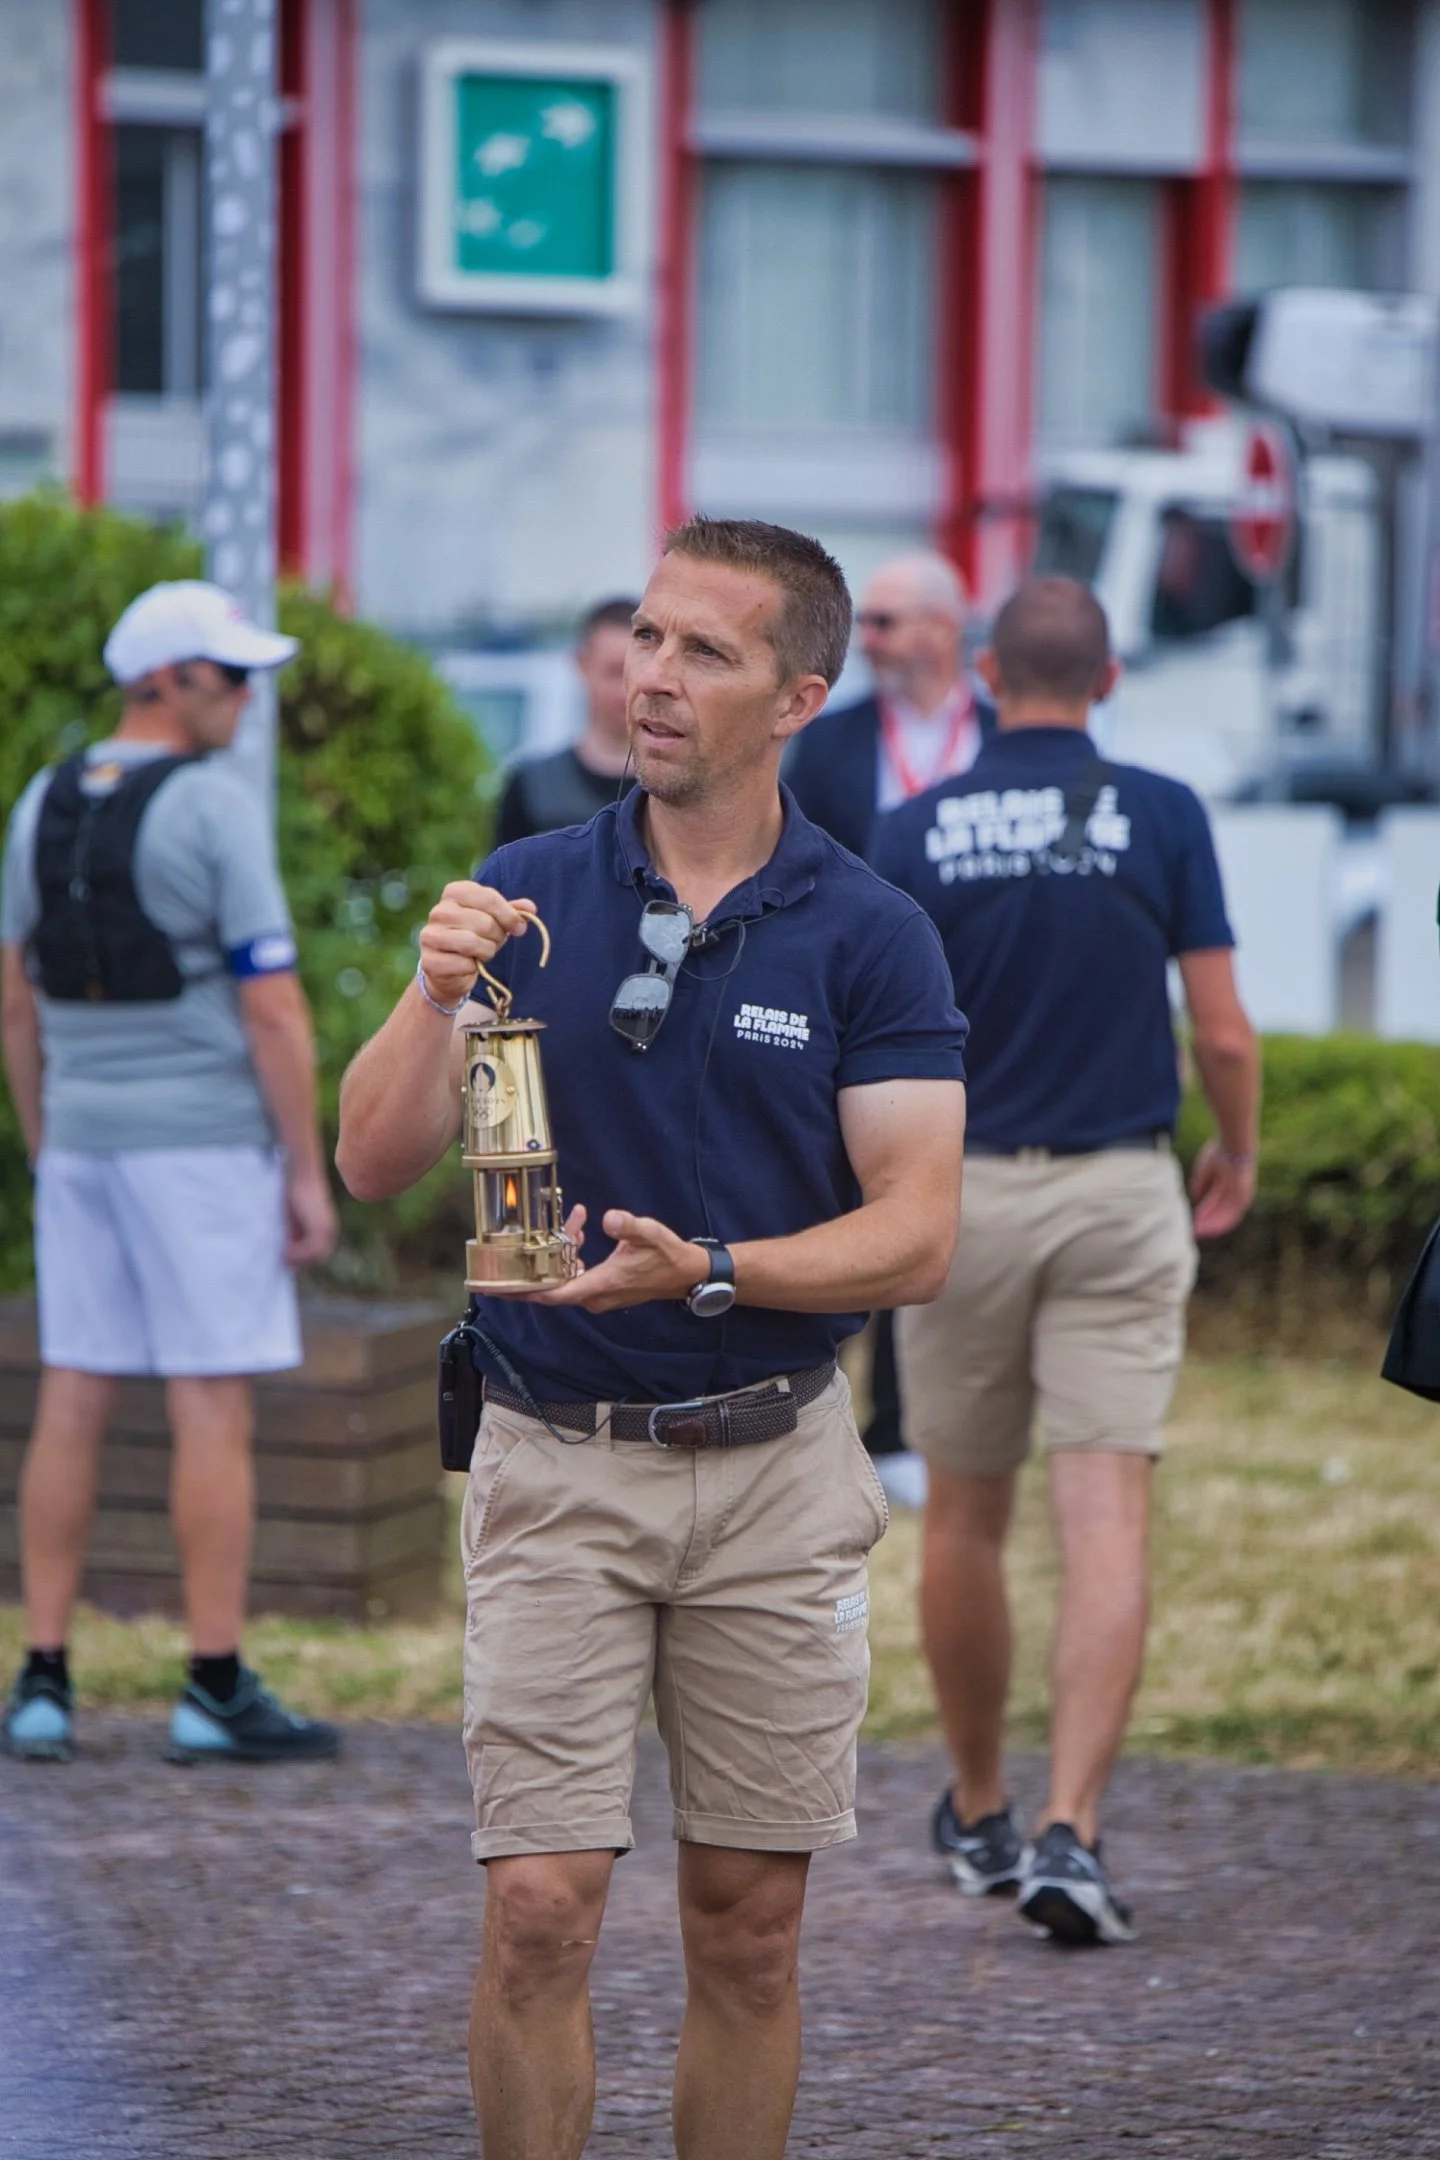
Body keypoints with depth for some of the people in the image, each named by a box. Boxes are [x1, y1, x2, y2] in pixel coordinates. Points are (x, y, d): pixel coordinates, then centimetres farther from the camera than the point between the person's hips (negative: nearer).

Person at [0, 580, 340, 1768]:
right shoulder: (217, 809, -13)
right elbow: (273, 1009, -15)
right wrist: (309, 1173, -9)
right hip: (202, 1139, -6)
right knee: (214, 1408, -2)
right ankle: (218, 1690, -2)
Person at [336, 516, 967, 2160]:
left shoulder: (869, 937, -3)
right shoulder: (523, 898, 2)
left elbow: (917, 1237, -7)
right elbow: (373, 1165, -2)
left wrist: (709, 1271, -22)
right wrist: (434, 994, -19)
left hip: (776, 1469, 0)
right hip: (556, 1464, 0)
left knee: (748, 1925, 6)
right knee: (540, 1910, -7)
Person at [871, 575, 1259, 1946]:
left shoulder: (916, 833, -3)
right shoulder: (1161, 819, -4)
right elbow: (1223, 1033, -4)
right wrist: (1237, 1158, 15)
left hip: (962, 1189, 1)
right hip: (1122, 1192, -1)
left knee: (963, 1522, 15)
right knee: (1106, 1526, -5)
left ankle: (977, 1815, 29)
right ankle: (1069, 1833, -17)